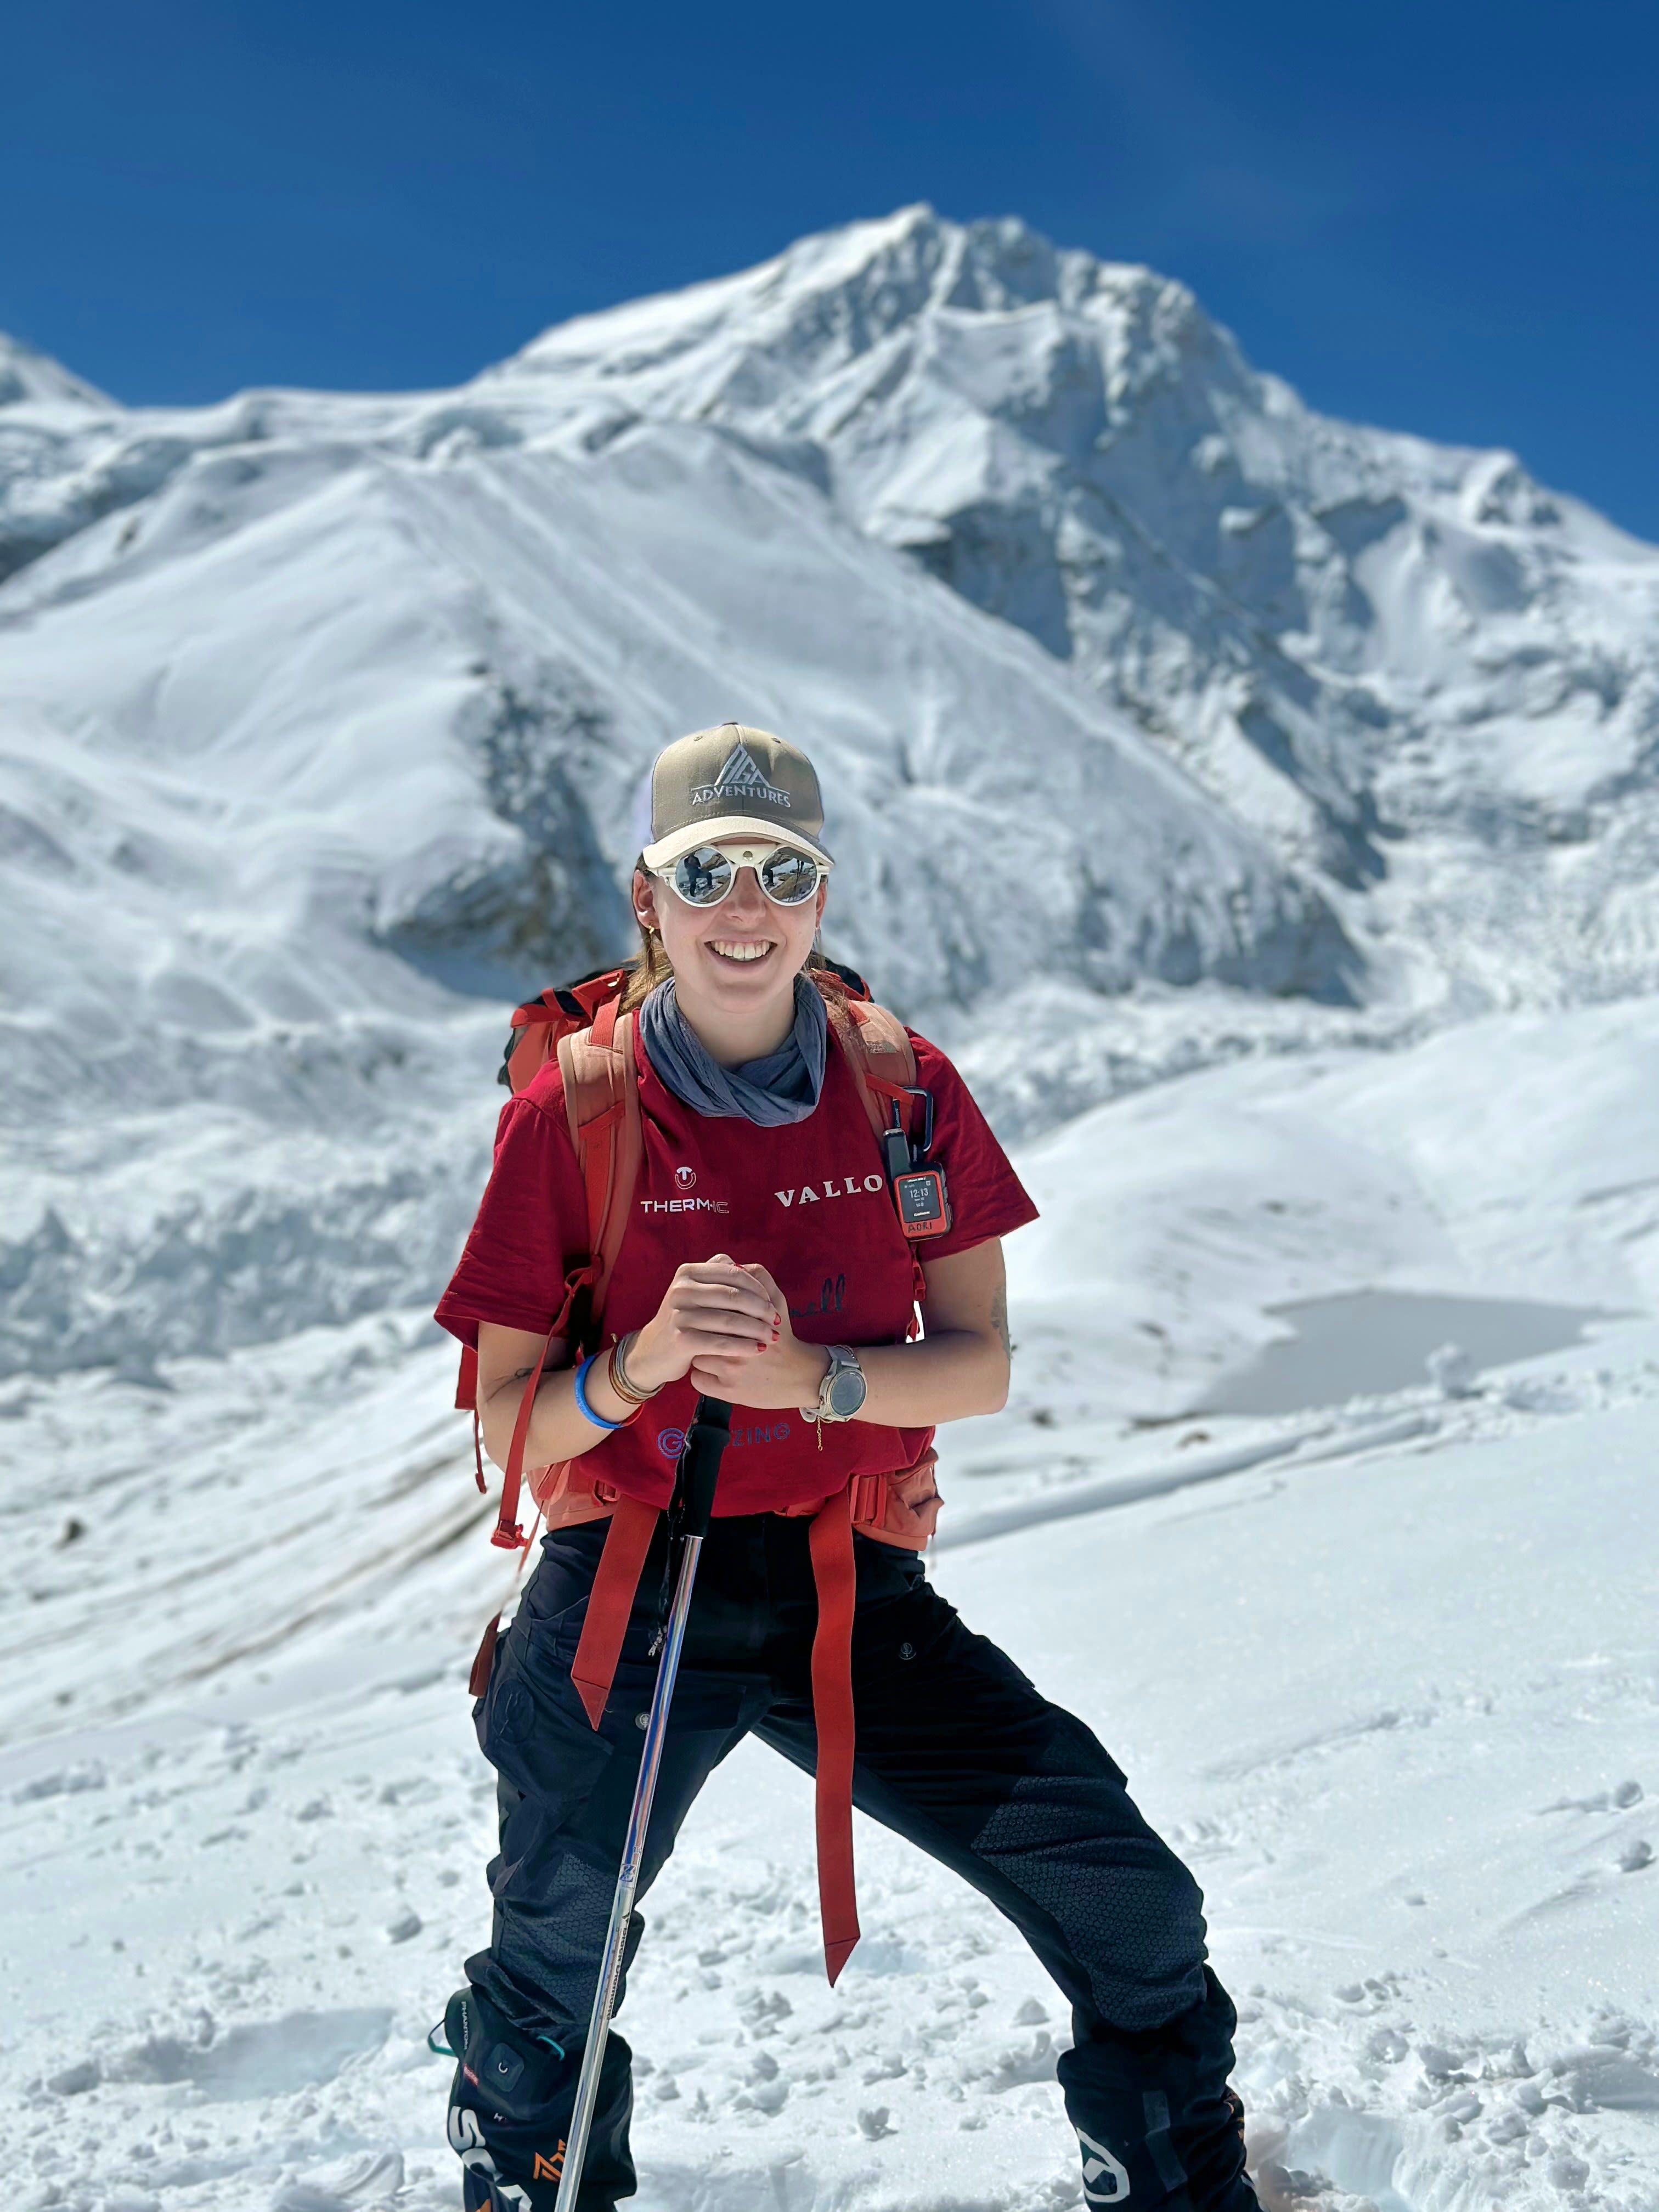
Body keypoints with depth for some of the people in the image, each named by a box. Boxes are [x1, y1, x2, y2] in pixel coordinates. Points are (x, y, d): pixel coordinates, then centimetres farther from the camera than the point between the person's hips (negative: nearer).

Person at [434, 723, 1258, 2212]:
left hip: (851, 1589, 1)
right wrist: (638, 1367, -25)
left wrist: (814, 1377, -21)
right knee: (552, 1967, 14)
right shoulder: (572, 1114, -7)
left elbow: (980, 1365, -3)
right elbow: (509, 1423, -5)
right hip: (630, 1599, -1)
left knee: (1129, 1900, -5)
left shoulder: (906, 1091, -2)